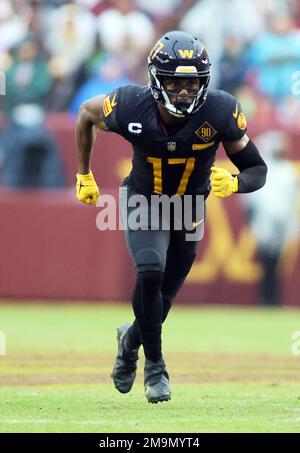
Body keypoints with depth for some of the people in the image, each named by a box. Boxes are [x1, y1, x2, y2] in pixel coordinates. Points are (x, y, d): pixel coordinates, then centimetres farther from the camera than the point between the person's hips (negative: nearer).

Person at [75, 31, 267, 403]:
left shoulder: (221, 112, -28)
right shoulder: (130, 107, -28)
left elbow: (257, 170, -18)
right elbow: (86, 114, -5)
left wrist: (233, 183, -41)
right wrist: (84, 175, 4)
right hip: (143, 201, -2)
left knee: (162, 300, 12)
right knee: (150, 272, -27)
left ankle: (131, 339, 47)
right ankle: (154, 366, -8)